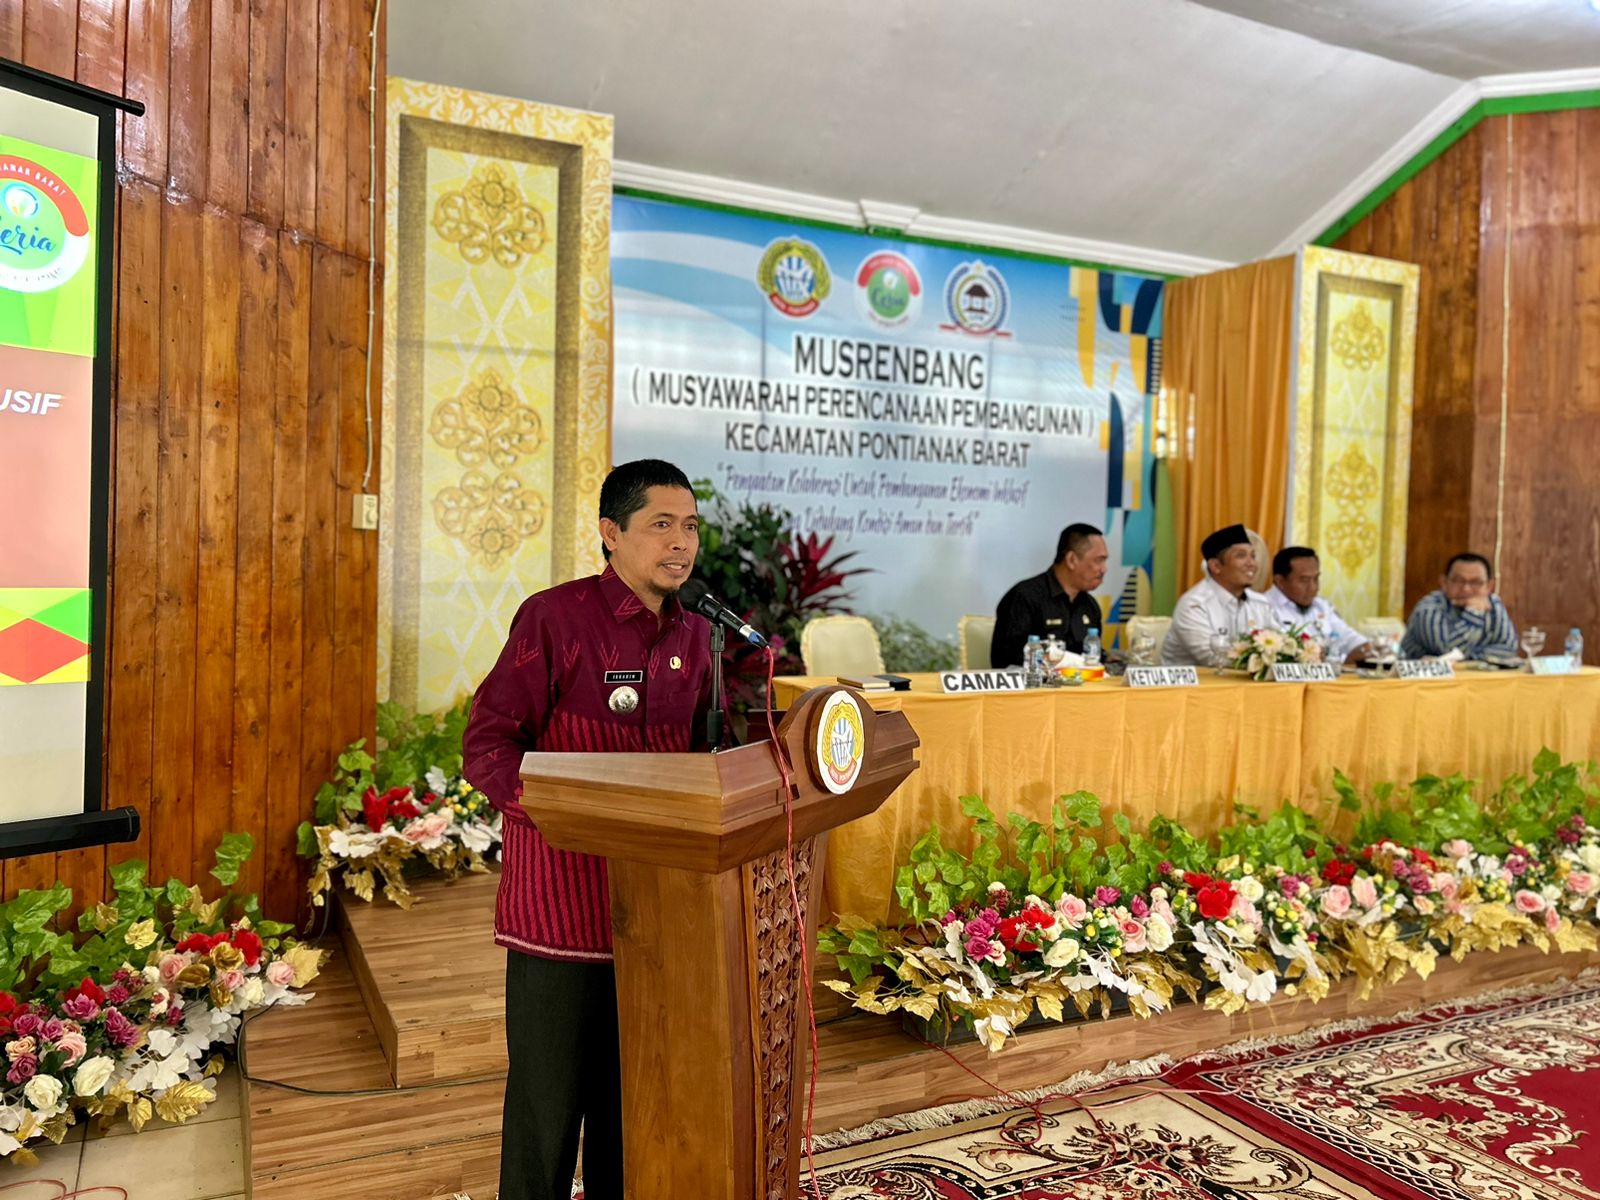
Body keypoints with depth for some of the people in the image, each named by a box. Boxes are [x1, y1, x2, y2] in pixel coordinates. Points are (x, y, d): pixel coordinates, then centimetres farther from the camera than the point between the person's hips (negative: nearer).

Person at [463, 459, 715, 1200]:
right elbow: (487, 743, -13)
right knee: (550, 1090, 6)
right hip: (561, 896, -6)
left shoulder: (693, 636, 9)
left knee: (634, 1087, 19)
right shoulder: (554, 617, -11)